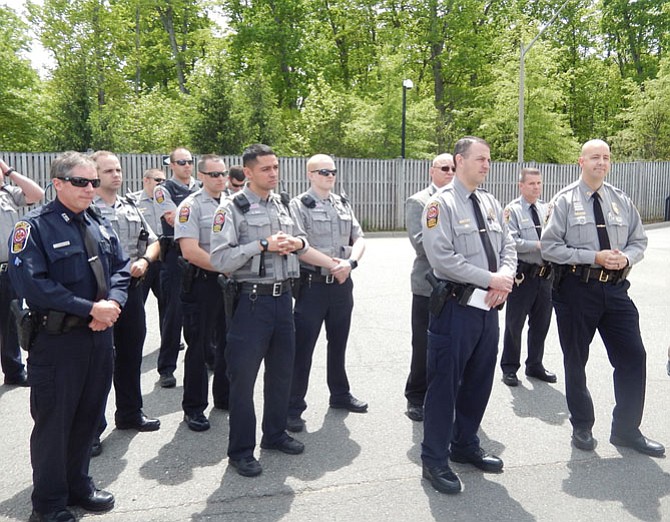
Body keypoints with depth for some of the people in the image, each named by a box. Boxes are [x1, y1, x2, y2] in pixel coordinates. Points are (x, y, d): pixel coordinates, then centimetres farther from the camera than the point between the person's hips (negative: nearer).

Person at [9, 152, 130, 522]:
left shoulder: (101, 225, 10)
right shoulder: (34, 227, -11)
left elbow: (120, 268, 11)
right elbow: (32, 283, -21)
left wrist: (113, 302, -11)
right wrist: (90, 308, -21)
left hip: (100, 336, 6)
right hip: (57, 340, -6)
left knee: (88, 415, 16)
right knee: (53, 421, 5)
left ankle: (77, 484, 34)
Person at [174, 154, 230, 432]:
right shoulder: (191, 206, -9)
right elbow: (190, 251, -18)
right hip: (203, 283, -6)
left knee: (228, 344, 15)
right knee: (198, 347, 3)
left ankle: (224, 398, 31)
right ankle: (194, 408, 14)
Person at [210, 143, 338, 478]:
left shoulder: (280, 206, 13)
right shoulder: (232, 209, -9)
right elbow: (220, 259, -18)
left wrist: (298, 244, 4)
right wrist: (263, 245, -20)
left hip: (282, 298, 7)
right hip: (251, 300, -7)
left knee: (281, 370, 15)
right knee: (243, 376, 1)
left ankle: (275, 433, 33)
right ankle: (240, 450, 15)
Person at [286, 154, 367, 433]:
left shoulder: (343, 205, 11)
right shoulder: (299, 205, -6)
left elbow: (359, 239, 8)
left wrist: (350, 262, -11)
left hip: (342, 284, 6)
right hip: (312, 284, -6)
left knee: (338, 343, 18)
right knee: (302, 347, -1)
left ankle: (340, 394, 35)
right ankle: (293, 407, 8)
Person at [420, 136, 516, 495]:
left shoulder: (491, 203, 13)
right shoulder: (441, 203, -10)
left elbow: (508, 247, 12)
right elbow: (441, 256, -20)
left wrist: (505, 277, -10)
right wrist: (490, 279, -18)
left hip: (489, 306, 8)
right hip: (456, 307, -7)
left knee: (479, 381, 17)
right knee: (444, 384, 0)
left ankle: (465, 445, 35)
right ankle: (435, 460, 15)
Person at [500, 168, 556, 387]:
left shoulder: (547, 209, 10)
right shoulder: (513, 210, -6)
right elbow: (511, 242, -17)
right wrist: (539, 245, -21)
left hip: (545, 274, 6)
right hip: (523, 275, -6)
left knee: (541, 323, 15)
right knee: (514, 324, 5)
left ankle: (535, 365, 32)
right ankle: (509, 368, 17)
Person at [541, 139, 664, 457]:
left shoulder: (622, 201, 8)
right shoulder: (564, 201, -4)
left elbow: (639, 241, 14)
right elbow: (549, 247, -10)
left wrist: (627, 257, -9)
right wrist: (594, 257, -17)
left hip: (615, 288, 4)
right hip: (576, 288, -3)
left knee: (633, 357, 3)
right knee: (576, 361, 9)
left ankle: (626, 430, 21)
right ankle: (582, 428, 28)